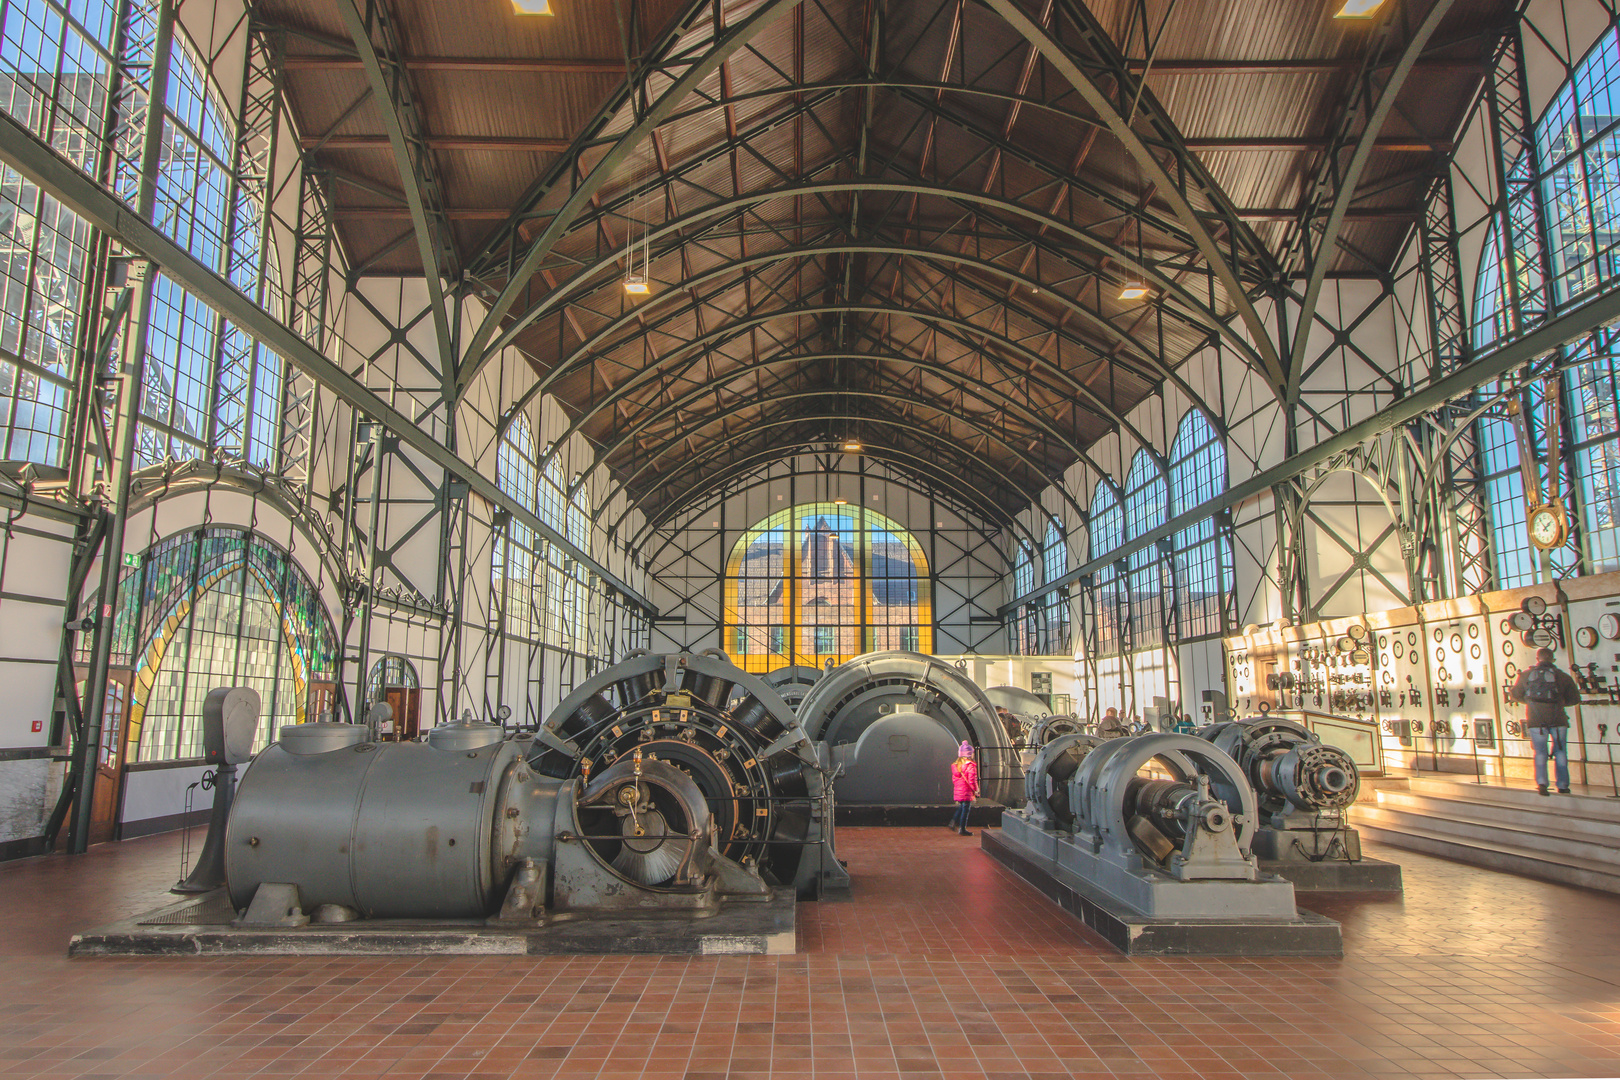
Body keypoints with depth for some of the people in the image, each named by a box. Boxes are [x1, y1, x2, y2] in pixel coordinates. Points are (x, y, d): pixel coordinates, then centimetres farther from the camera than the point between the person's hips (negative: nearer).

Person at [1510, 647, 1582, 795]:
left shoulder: (1526, 675, 6)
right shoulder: (1562, 676, 3)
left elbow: (1516, 695, 13)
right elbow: (1575, 699, 5)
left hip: (1535, 719, 1)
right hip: (1557, 718, 0)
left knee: (1540, 752, 6)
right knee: (1560, 752, 12)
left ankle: (1541, 782, -10)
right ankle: (1563, 785, 12)